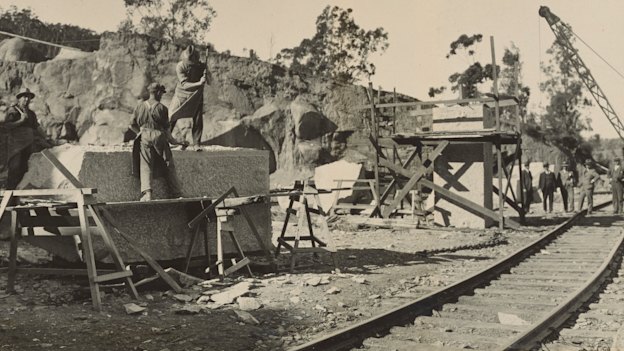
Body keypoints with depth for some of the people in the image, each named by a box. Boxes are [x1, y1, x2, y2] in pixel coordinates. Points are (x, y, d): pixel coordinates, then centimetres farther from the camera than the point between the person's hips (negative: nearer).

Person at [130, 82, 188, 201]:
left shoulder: (140, 107, 7)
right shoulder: (162, 108, -2)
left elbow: (132, 125, 12)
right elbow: (166, 128, -2)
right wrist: (175, 141, 9)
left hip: (145, 138, 2)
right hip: (159, 137, -2)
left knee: (145, 167, -3)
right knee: (168, 167, 7)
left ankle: (146, 193, -23)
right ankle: (177, 194, 11)